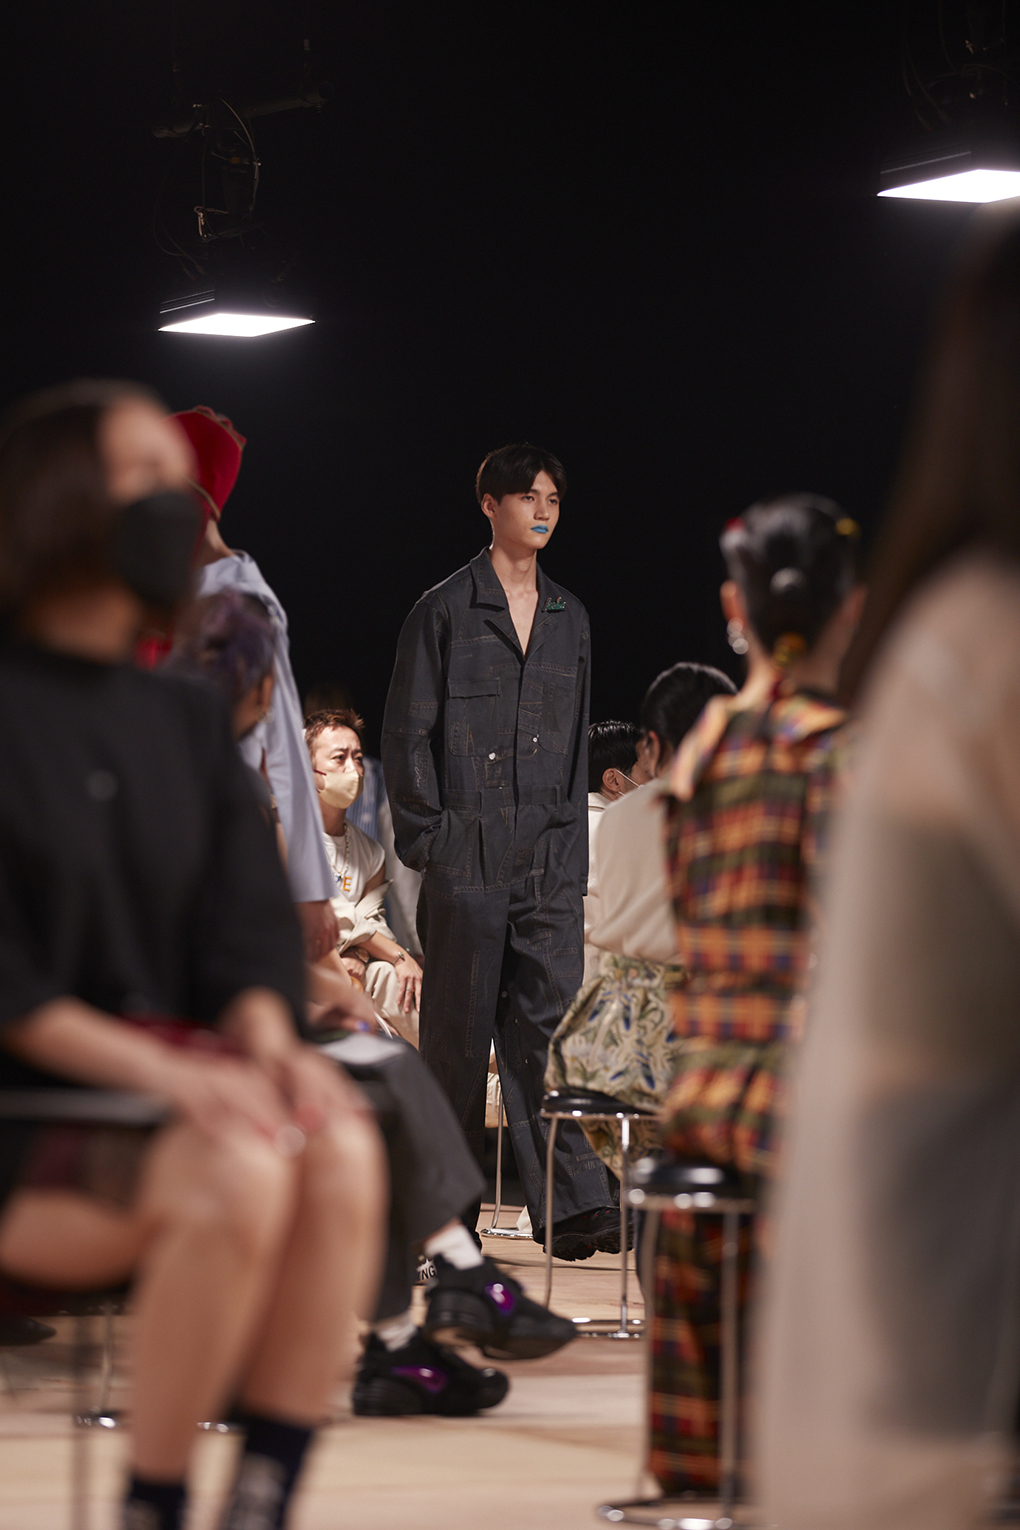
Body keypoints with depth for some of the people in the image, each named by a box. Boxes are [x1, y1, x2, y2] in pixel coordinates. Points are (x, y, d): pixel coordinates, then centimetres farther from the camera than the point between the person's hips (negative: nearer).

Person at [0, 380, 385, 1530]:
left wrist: (266, 1041, -12)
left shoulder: (183, 722, 16)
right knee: (234, 1170, -34)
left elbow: (246, 927, 10)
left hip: (173, 1077, 5)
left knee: (343, 1152, -27)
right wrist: (158, 1070, -21)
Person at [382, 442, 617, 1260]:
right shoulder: (445, 611, 1)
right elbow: (408, 732, 0)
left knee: (549, 1027, -2)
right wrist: (427, 833, -6)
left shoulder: (569, 617, 15)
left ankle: (573, 1207, -6)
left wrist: (572, 839, 12)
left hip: (550, 859, 4)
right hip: (467, 855, -4)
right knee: (459, 1033, 1)